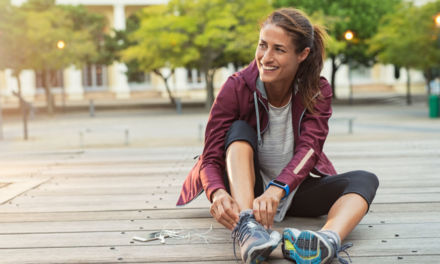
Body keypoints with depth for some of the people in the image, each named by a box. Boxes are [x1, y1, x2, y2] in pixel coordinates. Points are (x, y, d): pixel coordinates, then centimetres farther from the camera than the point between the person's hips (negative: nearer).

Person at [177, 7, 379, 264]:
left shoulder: (318, 91, -10)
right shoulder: (236, 88, -15)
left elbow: (309, 149, -25)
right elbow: (210, 158, -20)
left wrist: (278, 189, -46)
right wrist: (218, 193, -44)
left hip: (295, 190, 2)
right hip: (245, 192, -1)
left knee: (365, 180, -22)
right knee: (240, 130, -27)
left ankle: (329, 240, -54)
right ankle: (247, 229, -48)